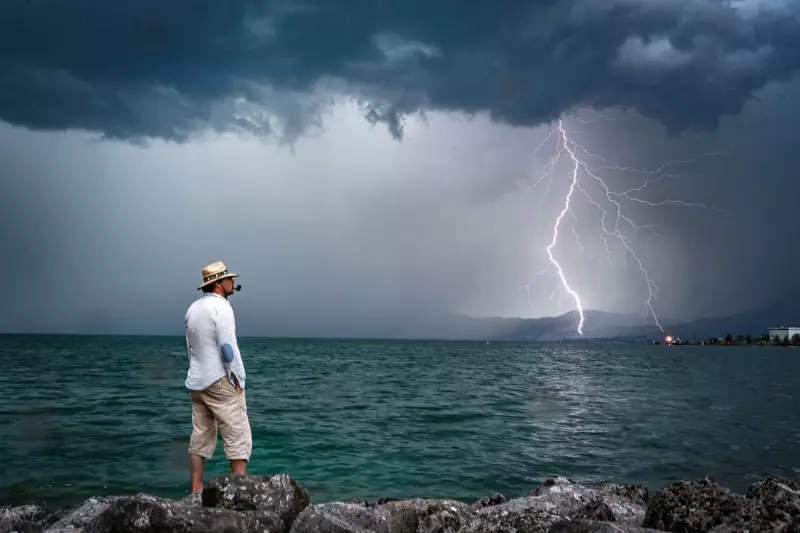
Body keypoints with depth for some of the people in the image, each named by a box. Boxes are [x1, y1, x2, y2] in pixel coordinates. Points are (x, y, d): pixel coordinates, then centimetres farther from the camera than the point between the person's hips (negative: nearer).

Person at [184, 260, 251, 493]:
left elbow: (190, 348, 16)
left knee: (200, 437, 12)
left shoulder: (193, 308, 13)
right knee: (238, 437, -4)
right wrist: (238, 378, -11)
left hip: (196, 381, 8)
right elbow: (228, 346, -18)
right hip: (220, 381, -8)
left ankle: (196, 489, 13)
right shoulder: (220, 306, -12)